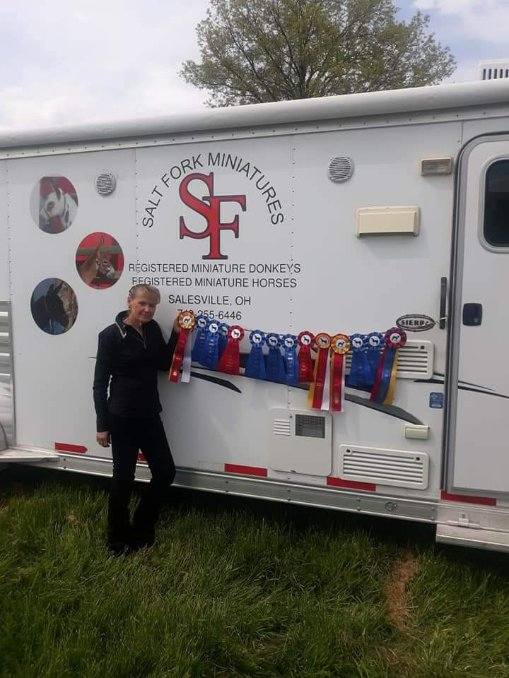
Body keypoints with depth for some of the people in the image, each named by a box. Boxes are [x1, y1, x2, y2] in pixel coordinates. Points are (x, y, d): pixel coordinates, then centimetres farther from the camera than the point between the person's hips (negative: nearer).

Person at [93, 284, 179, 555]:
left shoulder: (153, 329, 5)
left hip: (149, 416, 6)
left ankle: (140, 530, 30)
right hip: (122, 418, -6)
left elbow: (164, 363, 7)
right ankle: (117, 541, 26)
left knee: (165, 473, 9)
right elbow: (100, 383, -10)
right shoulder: (111, 335, -12)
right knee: (124, 479, 5)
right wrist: (102, 425, -10)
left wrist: (176, 333, -3)